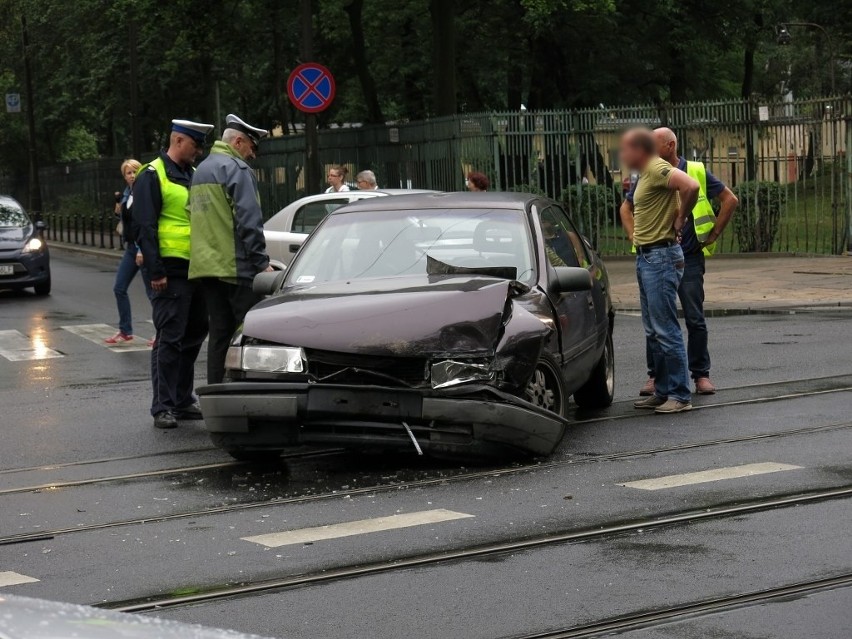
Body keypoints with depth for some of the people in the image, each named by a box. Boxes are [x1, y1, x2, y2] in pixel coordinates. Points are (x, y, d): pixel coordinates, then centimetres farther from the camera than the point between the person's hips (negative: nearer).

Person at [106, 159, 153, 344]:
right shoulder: (126, 194, 11)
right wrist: (118, 208, 0)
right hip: (130, 247, 8)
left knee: (151, 291, -4)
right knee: (119, 288, 8)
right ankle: (125, 331, 18)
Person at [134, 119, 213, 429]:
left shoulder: (195, 176, 17)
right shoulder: (152, 176, -6)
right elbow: (144, 227, -12)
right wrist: (155, 271, -18)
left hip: (198, 270, 8)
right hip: (172, 271, -8)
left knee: (193, 337, 12)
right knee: (169, 340, -6)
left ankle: (183, 401, 22)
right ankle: (163, 407, -1)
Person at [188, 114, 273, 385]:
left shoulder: (201, 171, 21)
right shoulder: (236, 169, -8)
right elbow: (249, 221, -16)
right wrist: (262, 262, -14)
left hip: (206, 266, 9)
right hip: (236, 267, -9)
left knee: (219, 336, 9)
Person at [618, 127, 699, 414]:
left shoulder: (657, 169, -14)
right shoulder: (645, 174, 17)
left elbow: (691, 186, -30)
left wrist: (679, 220, -18)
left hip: (661, 257, -11)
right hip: (646, 257, 11)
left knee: (666, 329, -8)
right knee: (653, 331, 14)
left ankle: (680, 396, -5)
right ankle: (663, 392, 20)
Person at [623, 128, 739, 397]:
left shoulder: (697, 173, -1)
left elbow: (730, 200, 5)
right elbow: (626, 208, 20)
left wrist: (713, 235, 3)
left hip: (689, 257, -2)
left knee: (695, 319, 1)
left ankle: (701, 374, 11)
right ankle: (655, 375, 12)